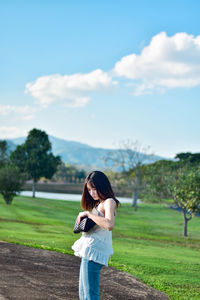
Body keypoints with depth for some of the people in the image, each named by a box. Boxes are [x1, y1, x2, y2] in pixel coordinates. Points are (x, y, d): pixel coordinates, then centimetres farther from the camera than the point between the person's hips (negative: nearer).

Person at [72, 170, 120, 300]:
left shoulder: (109, 202, -11)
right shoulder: (99, 203, 19)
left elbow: (109, 225, -29)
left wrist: (89, 214, -21)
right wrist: (83, 217, 5)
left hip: (94, 250, -10)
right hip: (89, 250, 10)